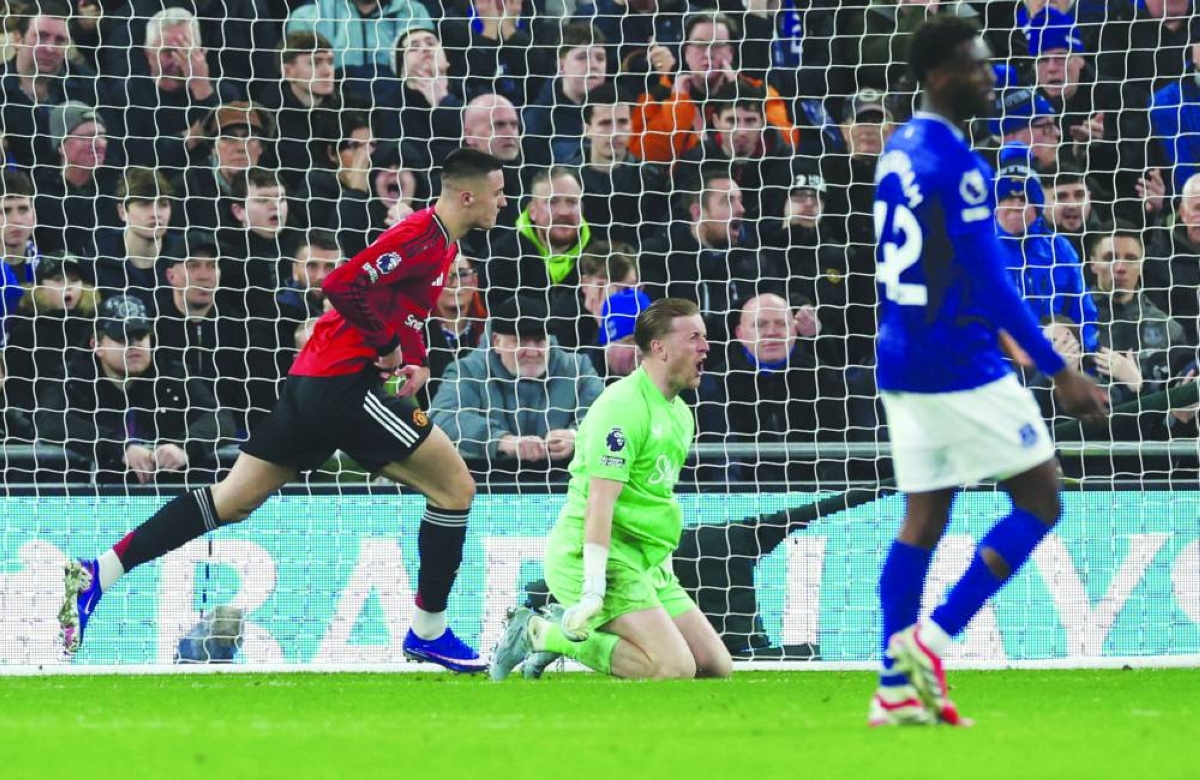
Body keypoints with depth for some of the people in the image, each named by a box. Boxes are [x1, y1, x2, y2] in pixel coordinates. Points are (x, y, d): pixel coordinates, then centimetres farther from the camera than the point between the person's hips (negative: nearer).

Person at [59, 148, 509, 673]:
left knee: (233, 500, 7)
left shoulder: (441, 244, 18)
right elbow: (343, 285, -23)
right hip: (345, 381, -10)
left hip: (313, 385, 10)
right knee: (455, 487, -3)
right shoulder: (422, 237, -13)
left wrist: (413, 359, 13)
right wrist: (388, 345, -14)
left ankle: (98, 574, 2)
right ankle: (429, 631, 4)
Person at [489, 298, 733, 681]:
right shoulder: (623, 406, -15)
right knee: (676, 668, -22)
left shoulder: (680, 414, 16)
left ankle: (571, 630, 9)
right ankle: (541, 633, -9)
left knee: (717, 667, 3)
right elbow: (600, 501, -22)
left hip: (646, 564, 10)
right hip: (588, 557, -10)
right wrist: (594, 591, -27)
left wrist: (665, 570, 22)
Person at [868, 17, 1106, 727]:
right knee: (1040, 500, 2)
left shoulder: (899, 154, 12)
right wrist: (1060, 372, -18)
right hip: (962, 368, -9)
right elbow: (990, 280, -20)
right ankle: (934, 640, -4)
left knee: (924, 518, 10)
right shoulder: (956, 164, -17)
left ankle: (896, 689, 5)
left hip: (905, 363, 9)